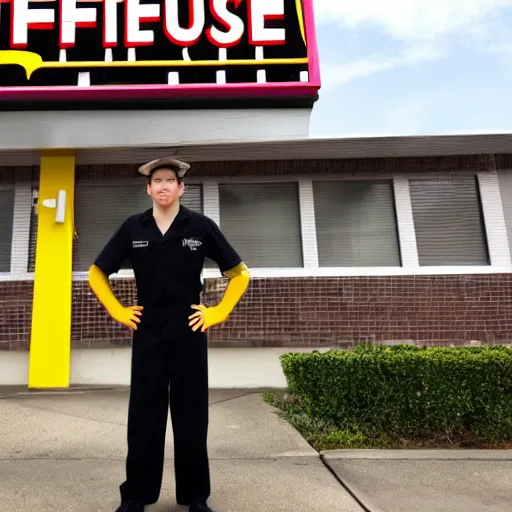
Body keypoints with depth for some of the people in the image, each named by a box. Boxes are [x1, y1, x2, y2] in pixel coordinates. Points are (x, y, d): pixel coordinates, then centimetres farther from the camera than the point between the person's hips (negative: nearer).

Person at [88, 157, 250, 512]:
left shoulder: (201, 226, -3)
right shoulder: (133, 227, 2)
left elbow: (240, 273, 3)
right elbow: (97, 274, 12)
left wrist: (219, 312, -2)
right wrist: (118, 312, 4)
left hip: (189, 333, -1)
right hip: (147, 334, 1)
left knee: (191, 416, 7)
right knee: (143, 416, 7)